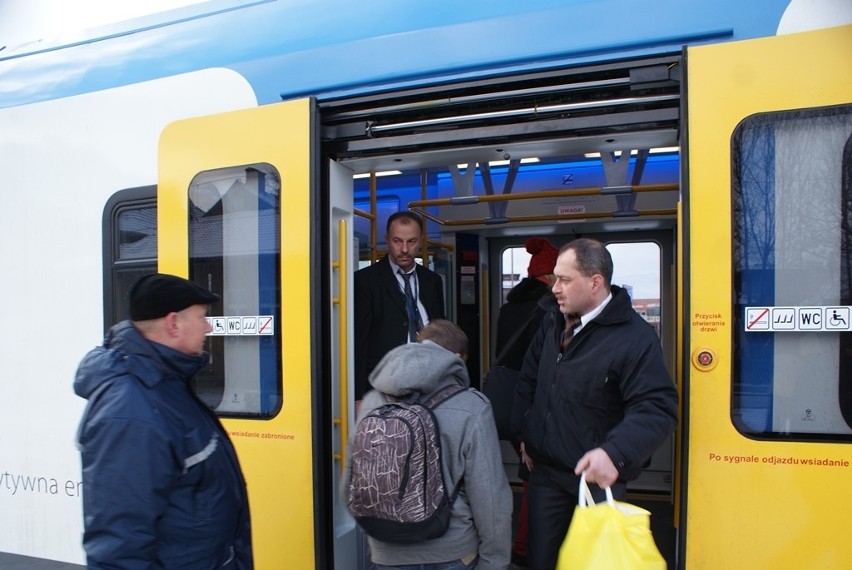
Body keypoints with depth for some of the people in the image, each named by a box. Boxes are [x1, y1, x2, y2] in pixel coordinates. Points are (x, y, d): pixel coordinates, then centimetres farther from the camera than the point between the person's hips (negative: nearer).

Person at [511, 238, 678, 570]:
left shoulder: (635, 336, -19)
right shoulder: (554, 321, 3)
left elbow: (657, 409, -24)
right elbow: (529, 379, 14)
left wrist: (615, 453, -37)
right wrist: (525, 434, 13)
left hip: (596, 478, -5)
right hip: (544, 471, 6)